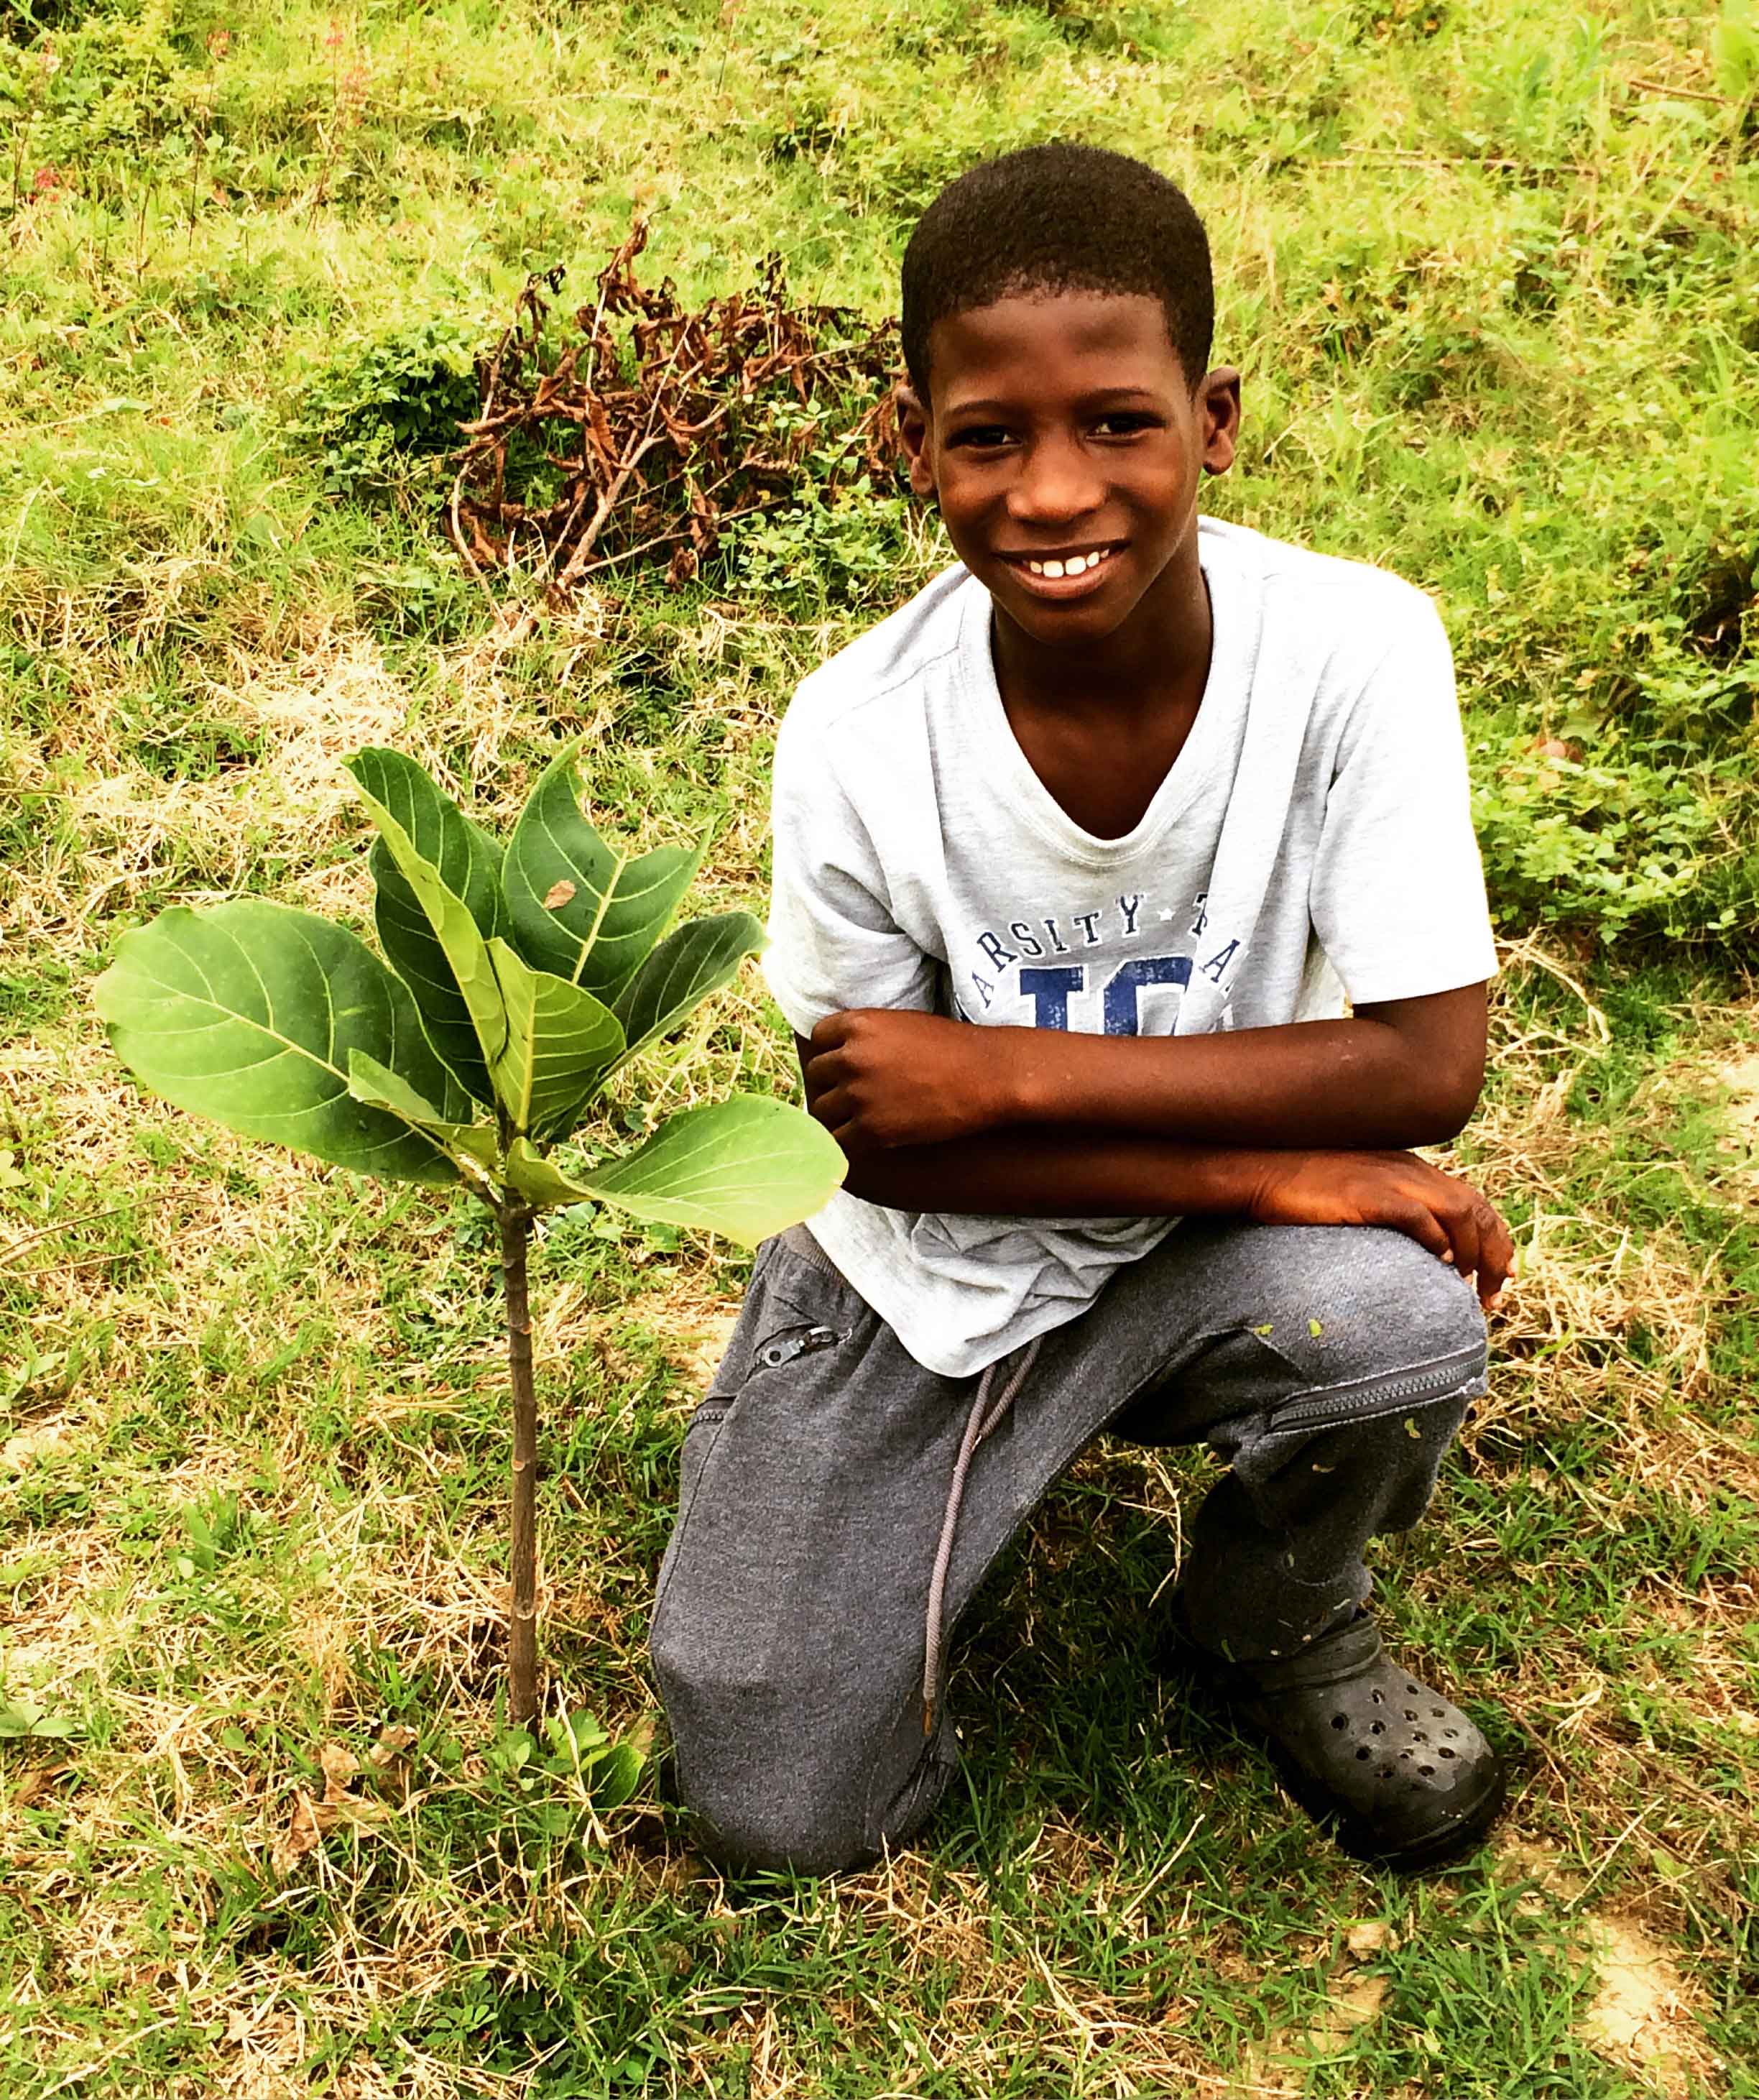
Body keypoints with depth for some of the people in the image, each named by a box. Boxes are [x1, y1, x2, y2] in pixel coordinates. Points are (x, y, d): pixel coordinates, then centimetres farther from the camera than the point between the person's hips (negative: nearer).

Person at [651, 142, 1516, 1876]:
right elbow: (884, 1141, -14)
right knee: (777, 1813, -3)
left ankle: (1278, 1622, 4)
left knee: (1402, 1320, -33)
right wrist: (1265, 1160, -25)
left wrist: (1004, 1069, -26)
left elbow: (1427, 1066, -23)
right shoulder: (857, 740, -22)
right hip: (928, 1266, 0)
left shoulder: (1353, 648, -23)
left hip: (1214, 1260, 1)